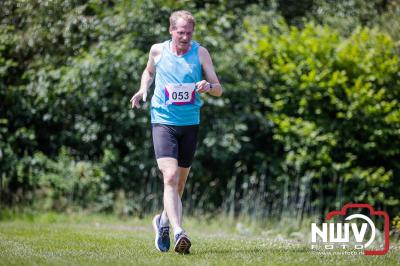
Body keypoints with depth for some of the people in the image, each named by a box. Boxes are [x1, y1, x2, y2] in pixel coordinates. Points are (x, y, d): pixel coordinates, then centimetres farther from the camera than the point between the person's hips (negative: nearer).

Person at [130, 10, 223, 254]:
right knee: (170, 176, -20)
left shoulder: (200, 53, -2)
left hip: (190, 123, 2)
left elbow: (219, 90, -2)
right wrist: (143, 88, 2)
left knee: (180, 182, 13)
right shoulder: (157, 51, 0)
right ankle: (179, 232, -29)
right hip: (163, 122, -2)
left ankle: (164, 220, 39)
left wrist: (208, 86, -26)